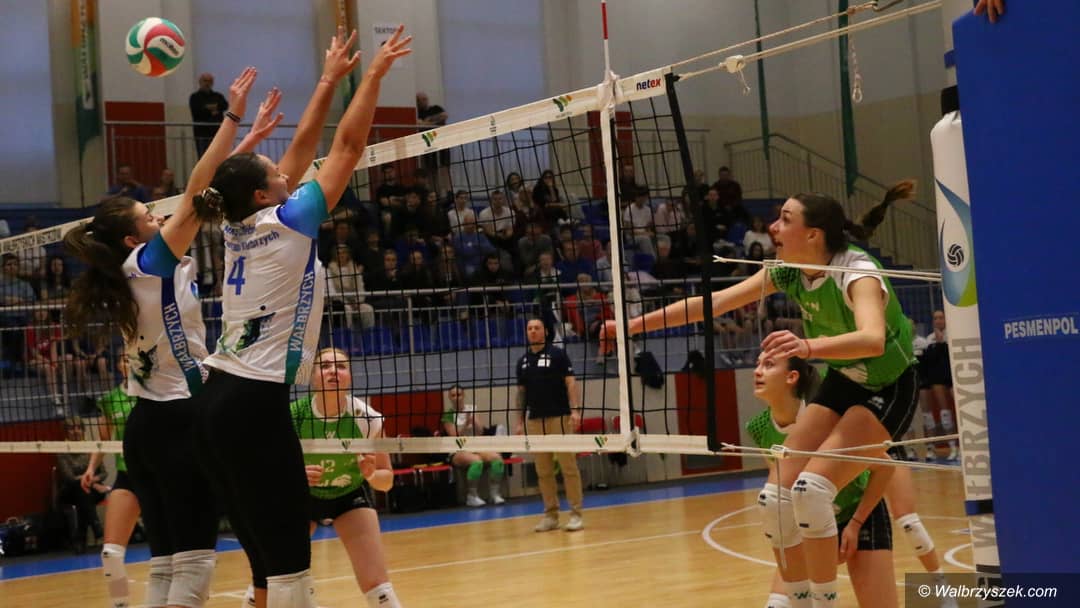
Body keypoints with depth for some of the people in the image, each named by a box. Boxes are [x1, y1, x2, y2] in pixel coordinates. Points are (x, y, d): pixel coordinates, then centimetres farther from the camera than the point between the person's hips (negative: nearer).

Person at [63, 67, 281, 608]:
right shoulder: (149, 262, -9)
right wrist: (233, 118, -14)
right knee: (194, 557, -9)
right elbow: (195, 195, -16)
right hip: (181, 418, -9)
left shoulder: (127, 276, 12)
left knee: (165, 561, 7)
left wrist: (248, 139, 16)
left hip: (145, 424, 9)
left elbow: (194, 202, 14)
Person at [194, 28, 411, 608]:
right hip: (256, 404, -9)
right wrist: (374, 74, 5)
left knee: (269, 555, 10)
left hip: (219, 401, 9)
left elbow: (302, 147, 21)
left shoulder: (240, 228, 12)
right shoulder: (287, 222, -7)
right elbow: (348, 145, -4)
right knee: (288, 560, -8)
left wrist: (330, 79, 27)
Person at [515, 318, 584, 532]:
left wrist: (575, 410, -16)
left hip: (559, 417, -5)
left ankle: (576, 514, -1)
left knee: (568, 466, -5)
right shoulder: (523, 361, 14)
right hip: (534, 420, 5)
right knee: (543, 470, 5)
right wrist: (519, 421, 13)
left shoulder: (557, 354, 0)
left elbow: (570, 383, -5)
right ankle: (551, 514, 12)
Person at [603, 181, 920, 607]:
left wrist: (810, 346, -67)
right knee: (777, 497, -2)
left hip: (889, 390, -7)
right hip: (843, 382, 7)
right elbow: (716, 301, -7)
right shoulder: (788, 271, -9)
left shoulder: (857, 272, -30)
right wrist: (635, 324, -11)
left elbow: (872, 340, -49)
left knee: (811, 489, -24)